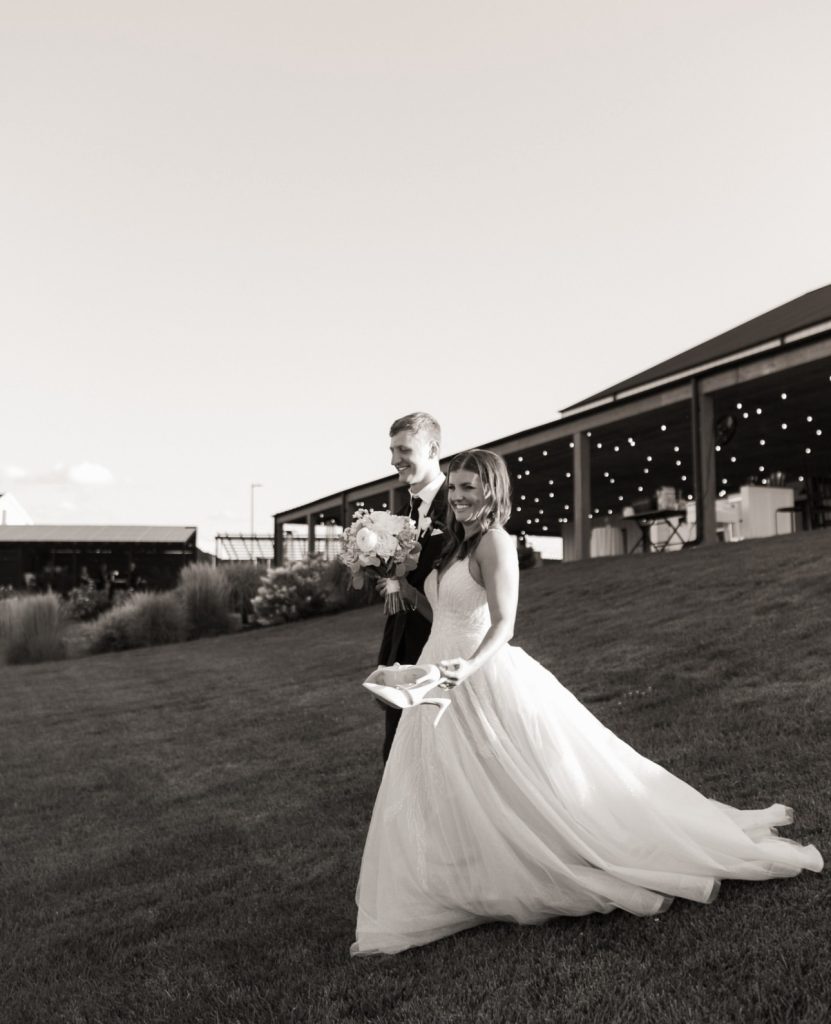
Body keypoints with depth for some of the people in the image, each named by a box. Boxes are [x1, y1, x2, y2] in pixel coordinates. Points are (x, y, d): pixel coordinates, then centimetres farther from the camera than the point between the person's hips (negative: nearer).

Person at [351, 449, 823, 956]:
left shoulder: (495, 542, -12)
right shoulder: (455, 547, 14)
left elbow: (504, 623, -20)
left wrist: (469, 667, -34)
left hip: (485, 683, -8)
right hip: (444, 687, 8)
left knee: (549, 788, 0)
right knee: (446, 806, 11)